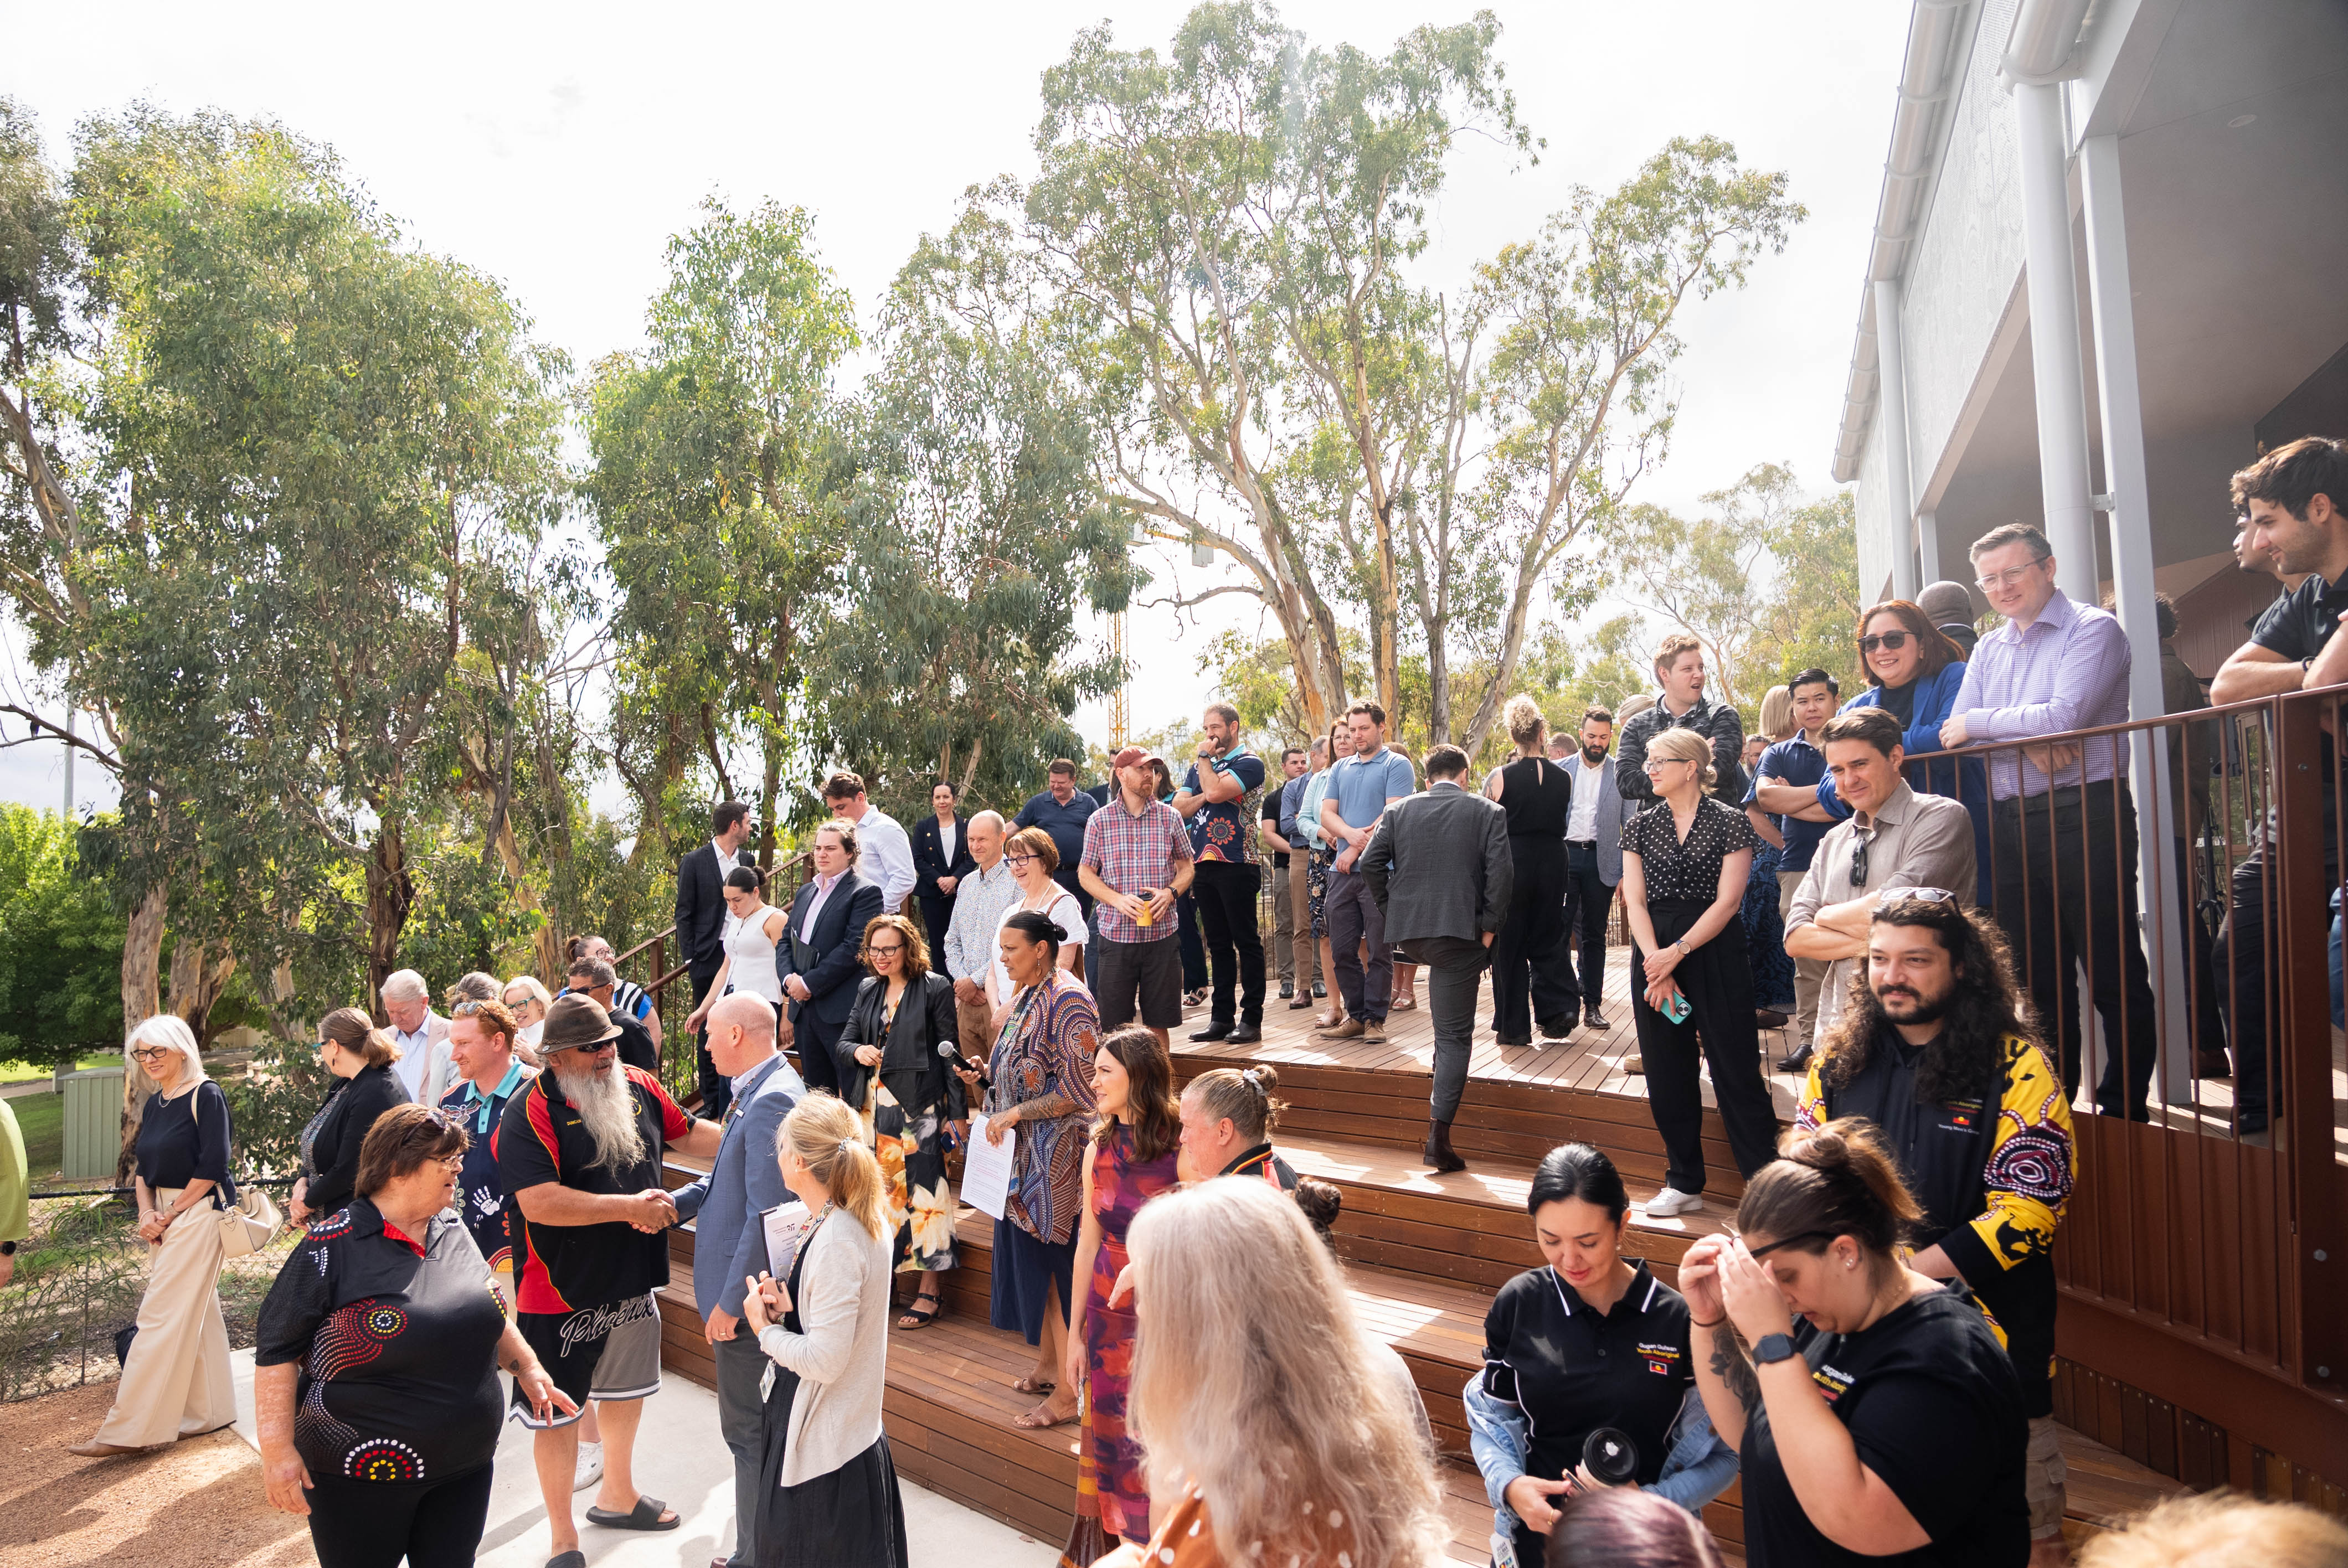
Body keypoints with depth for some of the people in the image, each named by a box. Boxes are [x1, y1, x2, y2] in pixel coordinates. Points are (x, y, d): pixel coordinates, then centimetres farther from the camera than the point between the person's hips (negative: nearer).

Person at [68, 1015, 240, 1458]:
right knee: (196, 1313, 13)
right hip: (165, 1217, 8)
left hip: (198, 1213, -8)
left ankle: (129, 1429, -1)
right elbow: (144, 1168, 14)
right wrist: (147, 1213, -2)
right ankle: (210, 1411, 21)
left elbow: (212, 1167, -15)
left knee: (161, 1316, -6)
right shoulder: (154, 1104, 13)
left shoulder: (206, 1096, -12)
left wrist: (170, 1215, -10)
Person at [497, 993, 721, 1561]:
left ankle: (617, 1497, 48)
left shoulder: (638, 1086, -3)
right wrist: (629, 1206, -28)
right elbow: (539, 1203, -31)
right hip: (562, 1294, -7)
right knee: (558, 1410, 8)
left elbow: (686, 1134, 12)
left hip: (633, 1280, 7)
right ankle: (563, 1538, 28)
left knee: (627, 1390, 24)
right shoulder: (531, 1113, -22)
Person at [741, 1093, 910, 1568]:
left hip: (824, 1452, -9)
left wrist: (765, 1328, -12)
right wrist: (789, 1307, -1)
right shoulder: (865, 1219, 2)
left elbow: (824, 1360, -26)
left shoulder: (834, 1243, -27)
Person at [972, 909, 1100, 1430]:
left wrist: (1015, 1113, -19)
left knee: (1056, 1267, -2)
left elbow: (1077, 1089, -21)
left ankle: (1067, 1394, 9)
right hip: (1025, 1153, 9)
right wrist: (988, 1078, 4)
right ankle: (1047, 1365, 31)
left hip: (1057, 1154, -9)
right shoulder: (1029, 996, 10)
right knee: (1032, 1259, 16)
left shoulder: (1068, 1001, -18)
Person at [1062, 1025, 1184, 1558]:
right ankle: (1112, 1545, 36)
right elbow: (1089, 1244, 7)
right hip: (1108, 1315, 5)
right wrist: (1075, 1333, 10)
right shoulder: (1100, 1150, 1)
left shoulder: (1183, 1150, -16)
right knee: (1110, 1442, 15)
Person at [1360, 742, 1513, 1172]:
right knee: (1455, 1035, 0)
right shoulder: (1488, 812, 2)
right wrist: (1489, 927, 1)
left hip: (1406, 929, 4)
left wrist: (1389, 911, 11)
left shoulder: (1399, 810, 8)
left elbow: (1370, 865, 1)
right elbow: (1501, 874, -8)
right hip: (1460, 930, -3)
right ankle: (1439, 1134, -4)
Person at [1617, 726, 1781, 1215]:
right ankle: (1684, 1183, 21)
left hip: (1715, 951, -4)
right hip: (1654, 952, 4)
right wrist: (1657, 966, -10)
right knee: (1667, 1073, 8)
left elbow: (1727, 900, -9)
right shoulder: (1641, 825, 8)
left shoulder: (1729, 822, -2)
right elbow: (1635, 902, 2)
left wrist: (1677, 952, -15)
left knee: (1735, 1067, -2)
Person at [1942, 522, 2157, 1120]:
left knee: (2112, 971, 0)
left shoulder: (2092, 630, -4)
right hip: (2011, 821, 6)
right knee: (2037, 973, 13)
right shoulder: (1988, 650, 15)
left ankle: (2124, 1106, 10)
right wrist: (2026, 741, -13)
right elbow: (1955, 732, 4)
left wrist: (1980, 722, -6)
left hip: (2085, 814, -6)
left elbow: (2063, 717, -18)